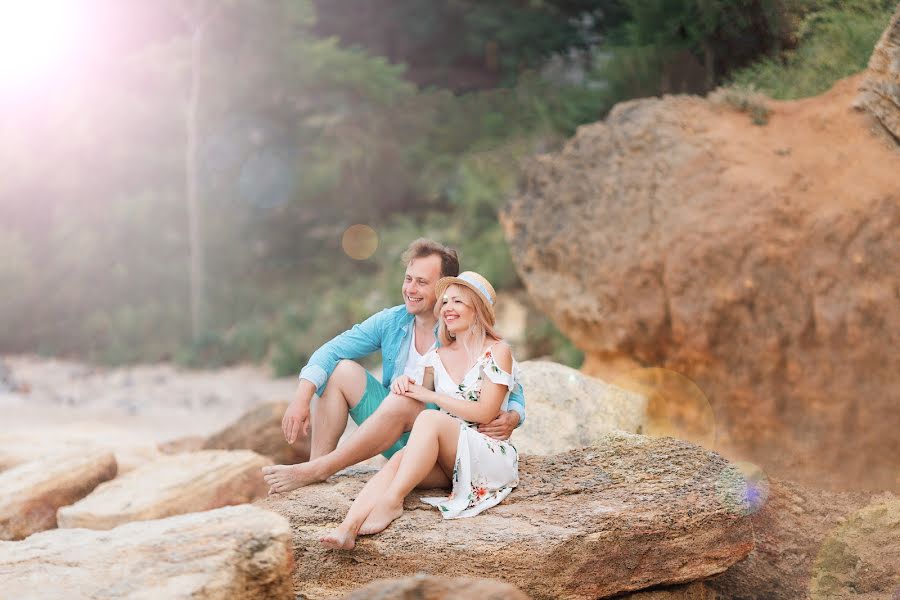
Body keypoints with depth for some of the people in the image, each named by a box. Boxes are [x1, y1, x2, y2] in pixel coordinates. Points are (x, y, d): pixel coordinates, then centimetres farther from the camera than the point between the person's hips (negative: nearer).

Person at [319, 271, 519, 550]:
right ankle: (348, 528, -53)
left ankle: (392, 500, -39)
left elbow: (485, 413, -10)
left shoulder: (497, 352, -1)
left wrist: (429, 395, -12)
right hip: (447, 460, 5)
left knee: (430, 419, -32)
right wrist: (405, 385, -5)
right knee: (399, 460, -30)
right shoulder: (437, 357, 17)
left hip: (489, 455, -5)